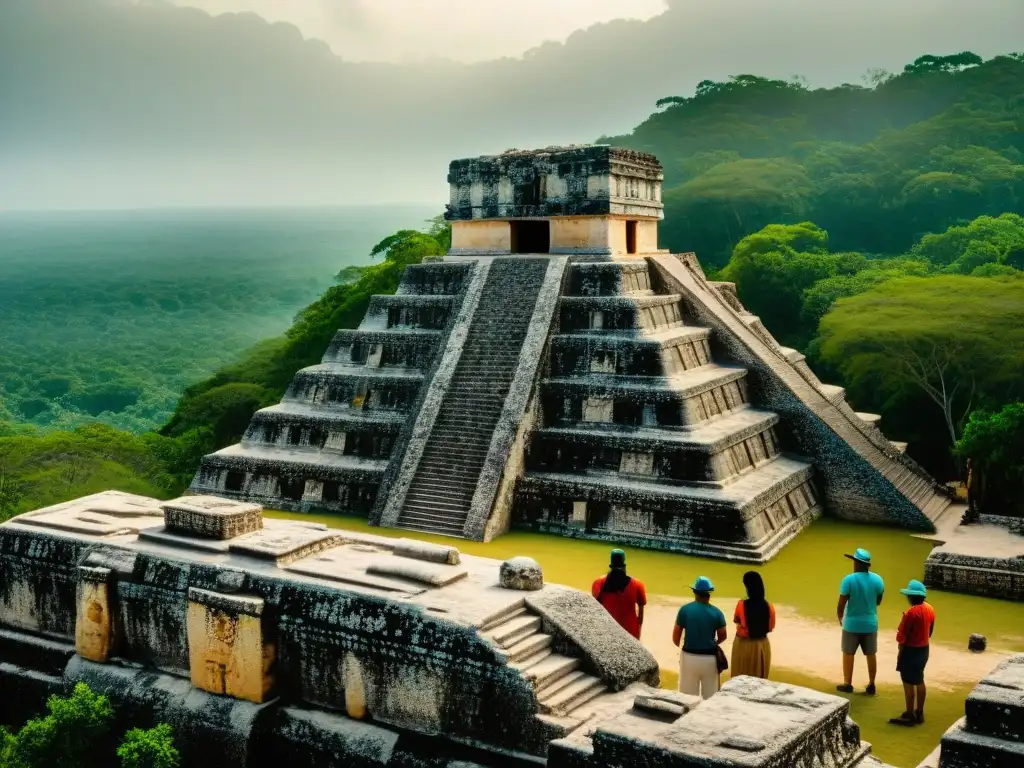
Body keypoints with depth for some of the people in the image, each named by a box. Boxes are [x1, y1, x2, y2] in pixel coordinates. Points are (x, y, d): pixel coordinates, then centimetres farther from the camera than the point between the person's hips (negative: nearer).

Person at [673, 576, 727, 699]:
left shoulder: (685, 609, -7)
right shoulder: (716, 612, -5)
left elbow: (676, 636, -5)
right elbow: (723, 636, 0)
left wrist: (679, 644, 18)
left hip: (689, 656, 0)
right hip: (709, 658, 0)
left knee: (688, 696, 9)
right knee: (710, 696, 10)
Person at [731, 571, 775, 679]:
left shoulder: (742, 605, -17)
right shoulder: (769, 607, -13)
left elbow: (735, 620, 1)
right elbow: (770, 627, 0)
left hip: (743, 645, -2)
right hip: (762, 645, 2)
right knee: (760, 677, 15)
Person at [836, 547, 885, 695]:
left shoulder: (849, 580, -18)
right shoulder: (877, 579, -6)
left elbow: (841, 604, -15)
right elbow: (878, 601, 7)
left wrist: (840, 618, 3)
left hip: (852, 623, -3)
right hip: (870, 623, 3)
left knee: (848, 654, 12)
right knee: (871, 655, 14)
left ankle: (847, 684, 18)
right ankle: (871, 685, 21)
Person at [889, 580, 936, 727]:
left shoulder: (911, 612, -24)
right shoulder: (930, 609, 2)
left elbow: (902, 635, -17)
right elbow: (930, 630, 12)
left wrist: (900, 652, -5)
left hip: (911, 650, -9)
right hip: (924, 649, 9)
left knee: (908, 683, 1)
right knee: (919, 681, 17)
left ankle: (909, 715, 7)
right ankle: (919, 713, 25)